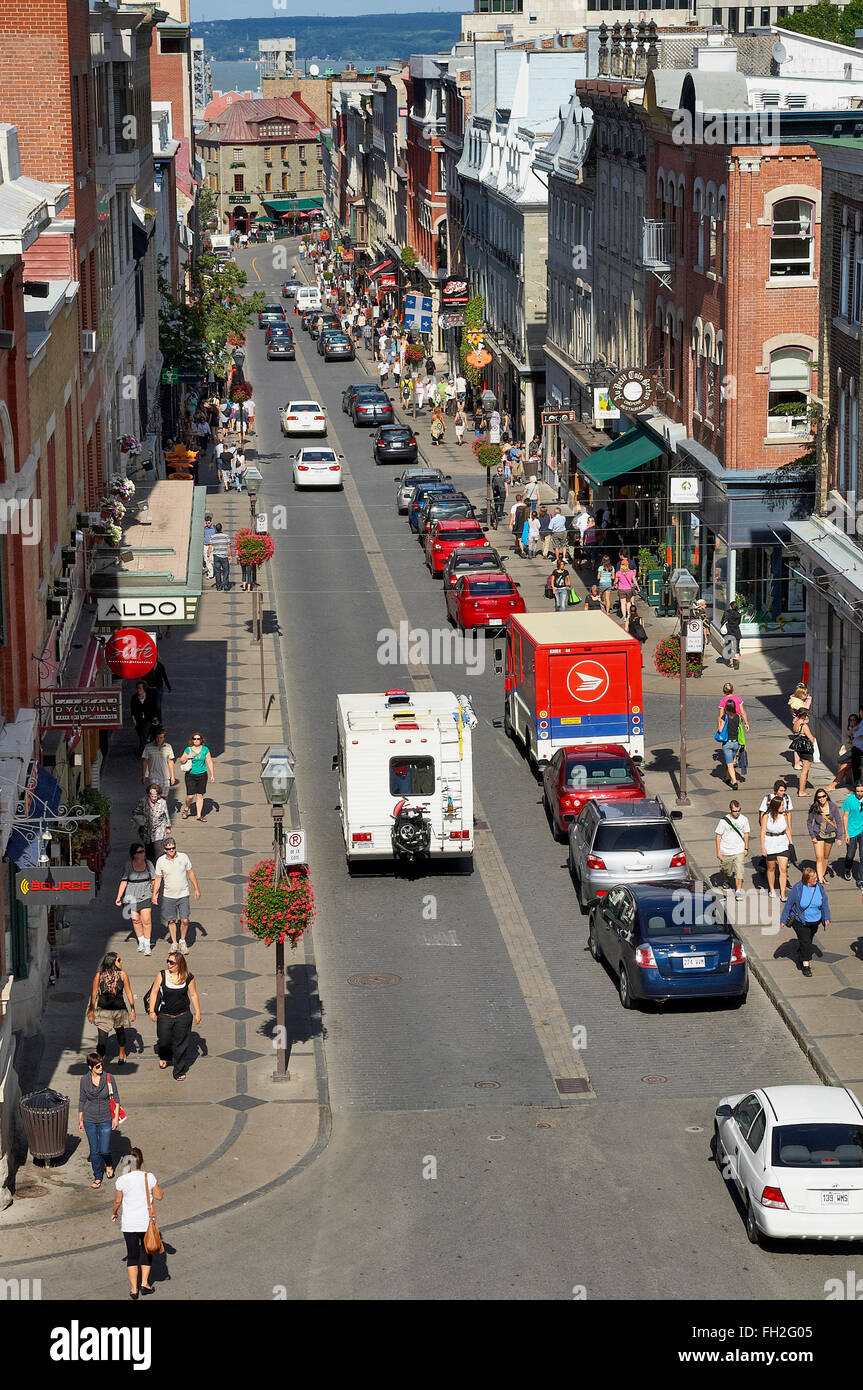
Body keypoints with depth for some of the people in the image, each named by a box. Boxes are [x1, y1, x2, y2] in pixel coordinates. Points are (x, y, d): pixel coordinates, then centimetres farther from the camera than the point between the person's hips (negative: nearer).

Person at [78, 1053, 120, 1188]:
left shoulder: (108, 1078, -10)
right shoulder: (84, 1080, -6)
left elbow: (116, 1098, -1)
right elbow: (82, 1101, 4)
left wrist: (116, 1117, -4)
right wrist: (80, 1121, 7)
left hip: (105, 1120, -1)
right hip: (89, 1120, 1)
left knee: (104, 1150, -3)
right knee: (94, 1151, 7)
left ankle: (108, 1165, 31)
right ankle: (97, 1177, 24)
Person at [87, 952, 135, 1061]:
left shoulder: (122, 974, -8)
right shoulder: (99, 975, -11)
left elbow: (128, 993, 0)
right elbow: (94, 994, -2)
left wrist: (132, 1010, 2)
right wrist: (91, 1011, 2)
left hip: (119, 1010, 2)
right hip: (103, 1010, -2)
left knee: (120, 1031, 17)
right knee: (102, 1037, -3)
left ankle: (122, 1054, 37)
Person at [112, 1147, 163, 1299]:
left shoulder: (121, 1181, -10)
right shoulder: (149, 1177, -10)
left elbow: (117, 1202, 0)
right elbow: (159, 1196, -2)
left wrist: (113, 1213, 19)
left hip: (129, 1224, 0)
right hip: (146, 1222, 0)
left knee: (132, 1255, 12)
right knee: (146, 1251, 20)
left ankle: (134, 1289, 12)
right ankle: (144, 1283, 17)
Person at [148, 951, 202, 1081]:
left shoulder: (188, 978, -5)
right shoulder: (162, 975, -5)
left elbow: (193, 995, 4)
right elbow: (154, 993, 0)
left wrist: (198, 1013, 4)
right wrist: (152, 1011, -3)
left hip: (183, 1017, 0)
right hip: (164, 1016, 0)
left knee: (180, 1045, 4)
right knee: (164, 1041, 7)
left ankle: (179, 1072, 17)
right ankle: (163, 1057, 44)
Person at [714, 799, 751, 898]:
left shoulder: (744, 819, -2)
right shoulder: (724, 821, -11)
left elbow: (746, 834, 11)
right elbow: (718, 836, -5)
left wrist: (746, 848, 14)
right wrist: (718, 851, -7)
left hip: (739, 851, 1)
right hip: (726, 851, -1)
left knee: (739, 871, -11)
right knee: (726, 870, 15)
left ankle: (738, 890, -9)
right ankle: (726, 881, 46)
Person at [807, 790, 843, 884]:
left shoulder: (833, 806, -11)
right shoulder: (814, 808, -13)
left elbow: (839, 822, -3)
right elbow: (809, 822, 0)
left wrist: (839, 837, -5)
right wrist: (812, 836, -5)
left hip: (830, 834, 2)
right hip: (818, 835, -2)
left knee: (826, 857, 16)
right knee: (819, 858, -10)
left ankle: (822, 875, 35)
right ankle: (820, 880, -10)